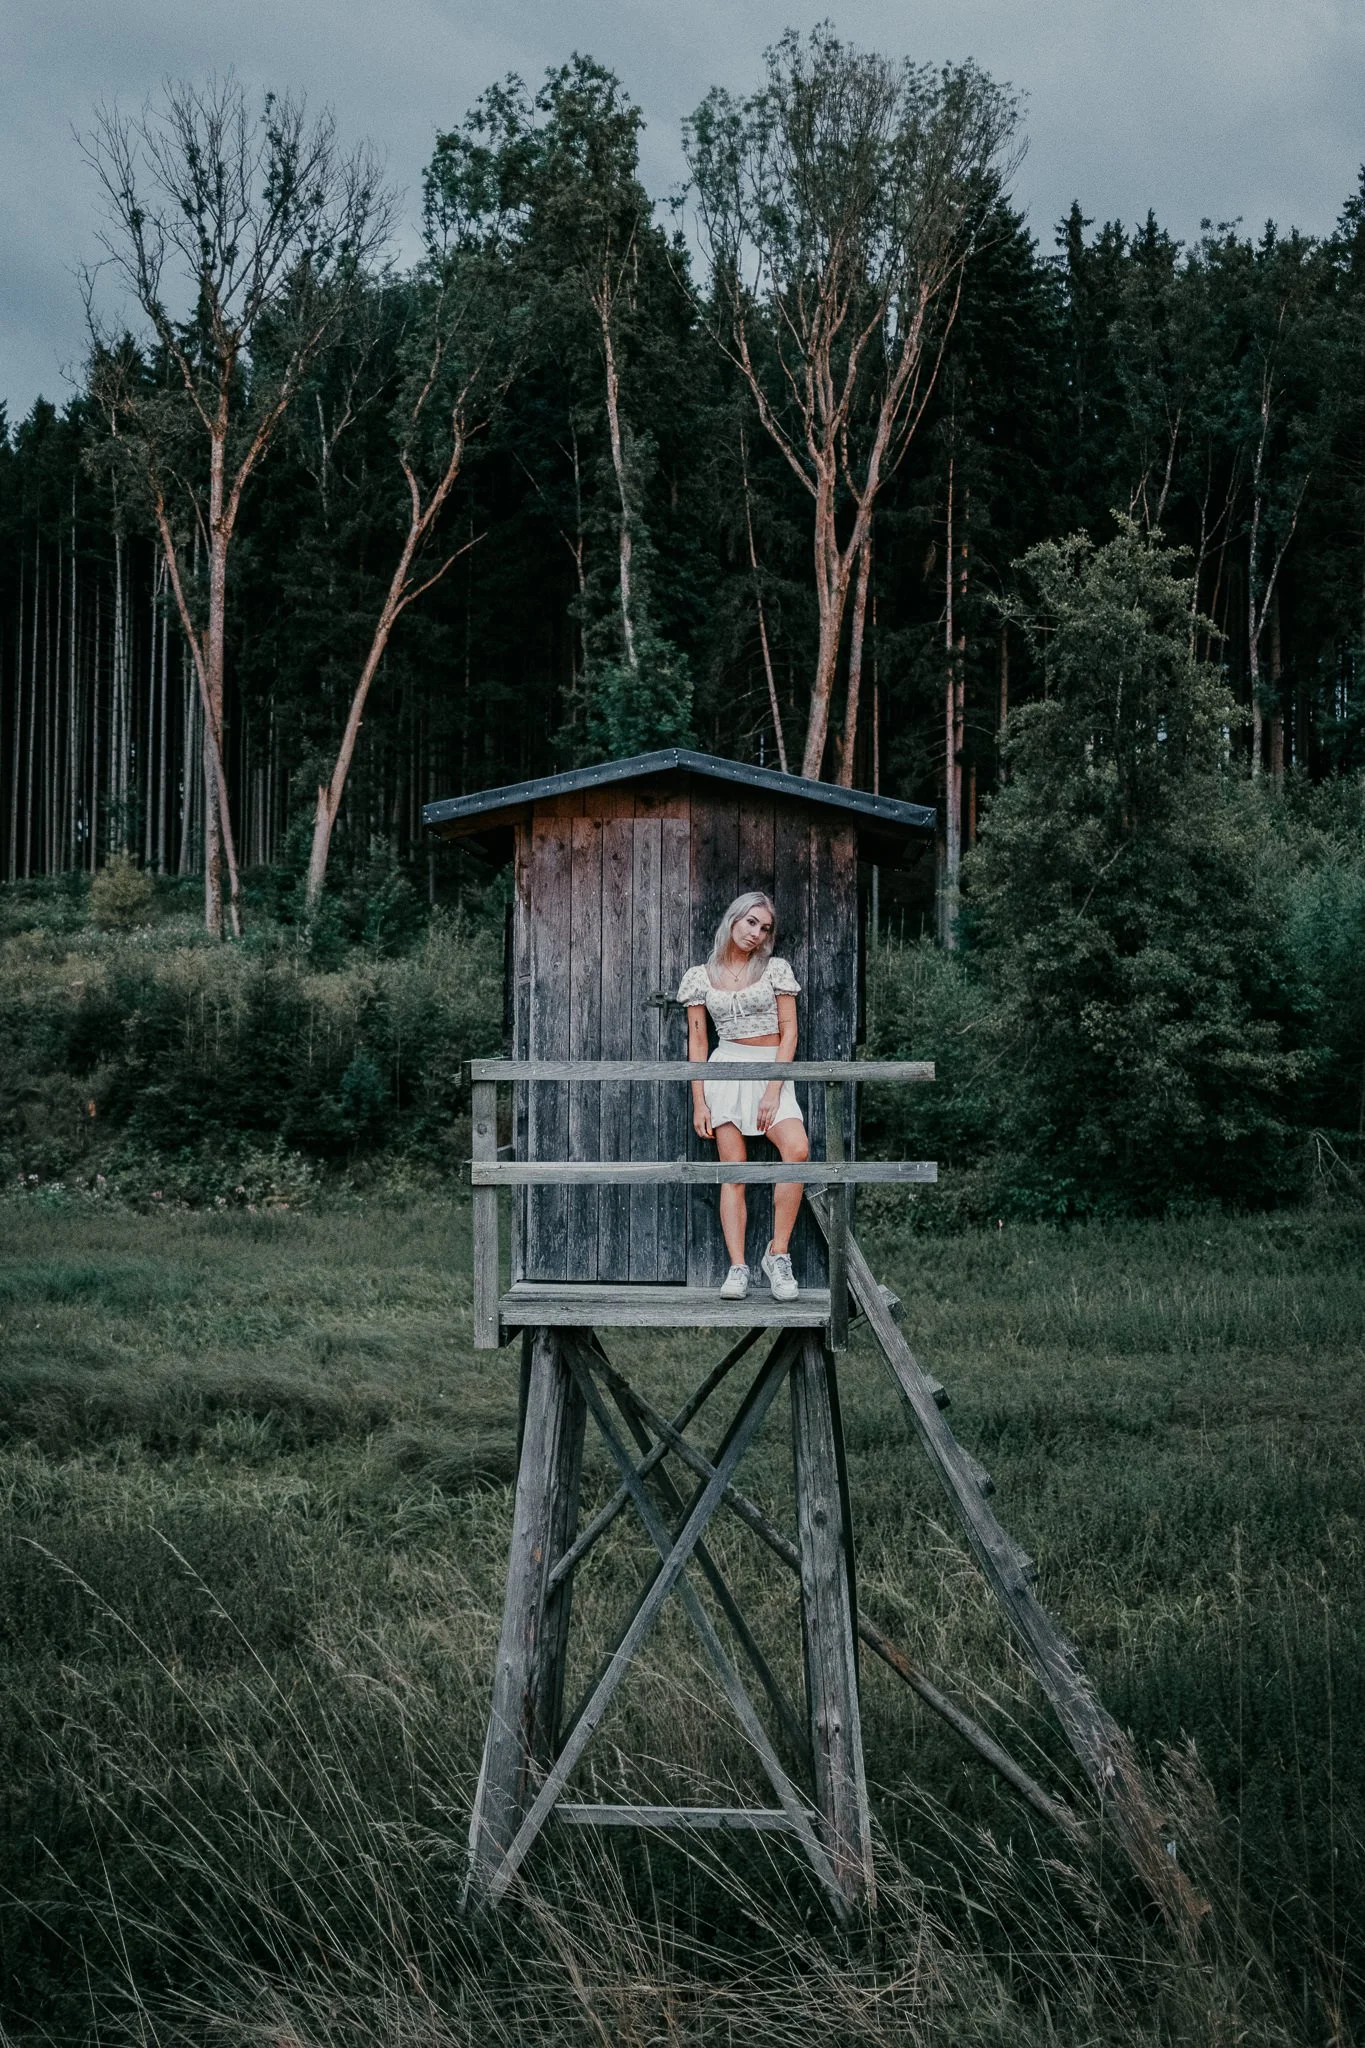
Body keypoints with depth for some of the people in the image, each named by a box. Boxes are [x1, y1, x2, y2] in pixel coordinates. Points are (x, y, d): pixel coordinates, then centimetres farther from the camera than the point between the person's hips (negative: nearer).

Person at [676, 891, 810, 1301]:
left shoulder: (775, 969, 4)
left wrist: (773, 1090, -11)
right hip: (725, 1072, 1)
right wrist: (698, 1102, 0)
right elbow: (697, 1043, 7)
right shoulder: (700, 977, 6)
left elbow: (789, 1032, -1)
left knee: (797, 1149, -26)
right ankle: (738, 1267, -6)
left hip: (772, 1072, -1)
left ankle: (778, 1252, -18)